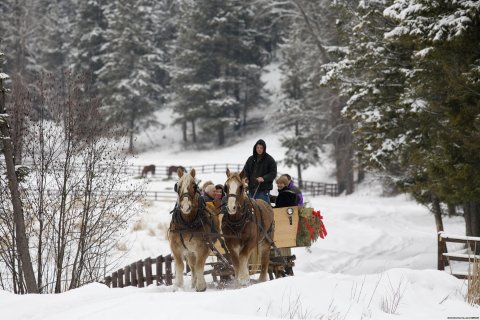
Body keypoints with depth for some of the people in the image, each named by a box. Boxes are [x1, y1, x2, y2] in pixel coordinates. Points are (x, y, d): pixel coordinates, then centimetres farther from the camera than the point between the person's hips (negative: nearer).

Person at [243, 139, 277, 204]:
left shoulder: (270, 159, -1)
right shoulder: (251, 159, 13)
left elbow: (273, 173, -5)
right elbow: (245, 170, 20)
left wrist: (264, 178, -21)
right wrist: (245, 178, -2)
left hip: (264, 190, -5)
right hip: (252, 189, 5)